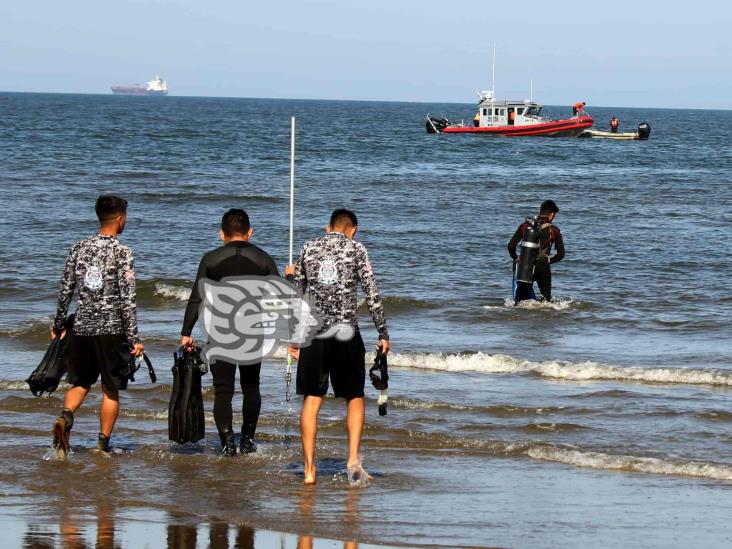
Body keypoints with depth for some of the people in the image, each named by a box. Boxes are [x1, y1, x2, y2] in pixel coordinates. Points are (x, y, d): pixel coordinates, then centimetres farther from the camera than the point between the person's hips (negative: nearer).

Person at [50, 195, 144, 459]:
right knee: (110, 390, 8)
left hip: (81, 328, 4)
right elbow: (127, 298, -12)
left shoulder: (79, 248, 4)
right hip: (111, 329, -4)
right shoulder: (122, 252, -10)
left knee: (81, 383, 16)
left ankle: (65, 418, -12)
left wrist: (58, 326, 19)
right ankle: (102, 445, 8)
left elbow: (66, 290, 8)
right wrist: (134, 339, -10)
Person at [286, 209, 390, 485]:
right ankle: (353, 459, -4)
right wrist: (383, 334, 3)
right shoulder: (356, 249, 1)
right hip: (347, 333, -2)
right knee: (355, 398, 11)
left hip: (314, 333, 2)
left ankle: (309, 469, 2)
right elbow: (372, 295, -3)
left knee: (311, 400, 5)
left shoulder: (308, 249, 9)